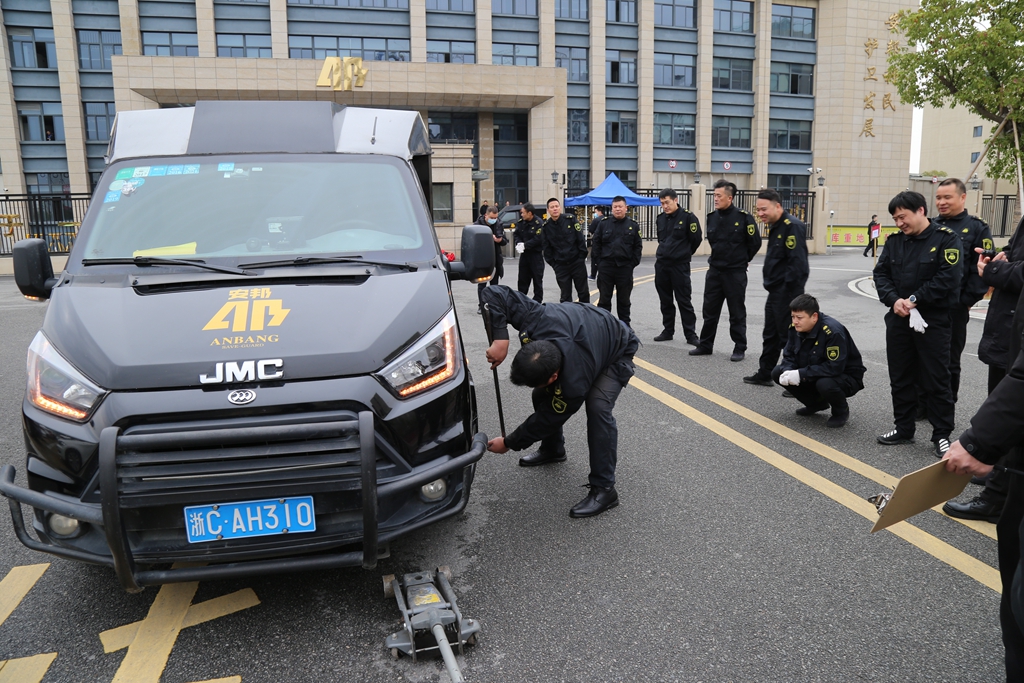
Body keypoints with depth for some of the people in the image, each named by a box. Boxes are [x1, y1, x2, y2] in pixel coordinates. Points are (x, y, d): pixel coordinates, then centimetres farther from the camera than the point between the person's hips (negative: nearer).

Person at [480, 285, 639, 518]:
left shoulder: (574, 384, -42)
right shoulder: (536, 320, -37)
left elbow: (547, 419, -25)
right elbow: (494, 294, -30)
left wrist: (508, 443, -12)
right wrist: (500, 339, -43)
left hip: (616, 353, -7)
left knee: (598, 407, -30)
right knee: (542, 396, 3)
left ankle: (604, 489, -19)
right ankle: (553, 449, 31)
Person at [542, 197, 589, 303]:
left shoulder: (570, 220, -5)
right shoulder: (546, 226, 0)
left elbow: (581, 239, -3)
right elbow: (547, 248, 6)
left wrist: (582, 257, -5)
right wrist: (553, 263, 2)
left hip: (577, 262, -1)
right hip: (560, 266, 1)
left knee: (583, 292, 8)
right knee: (565, 296, 5)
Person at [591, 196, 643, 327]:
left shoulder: (633, 225, 5)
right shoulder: (603, 224, 5)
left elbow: (638, 246, 5)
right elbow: (596, 243, 5)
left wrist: (633, 263, -3)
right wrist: (599, 261, -2)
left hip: (625, 267, 0)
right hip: (606, 267, 0)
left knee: (624, 300, 9)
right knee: (604, 299, 5)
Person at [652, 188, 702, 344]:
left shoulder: (688, 217, -9)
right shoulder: (661, 218, 9)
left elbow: (696, 239, -4)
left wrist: (684, 254, 6)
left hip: (680, 266, -5)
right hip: (661, 265, 6)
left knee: (684, 301, -2)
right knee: (665, 301, 11)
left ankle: (690, 334, 4)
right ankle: (668, 331, 21)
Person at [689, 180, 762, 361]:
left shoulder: (743, 217, -11)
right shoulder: (712, 217, 4)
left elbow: (755, 242, -4)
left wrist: (742, 260, 6)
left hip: (735, 273, -5)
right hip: (714, 271, 5)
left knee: (737, 313, 4)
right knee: (710, 311, 10)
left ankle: (739, 349, 14)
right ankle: (705, 345, 21)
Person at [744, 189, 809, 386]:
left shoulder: (792, 226, -18)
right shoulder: (776, 226, 14)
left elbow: (798, 264, -23)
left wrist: (790, 294, -24)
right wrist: (772, 285, 16)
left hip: (787, 293, -10)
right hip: (775, 292, 10)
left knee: (788, 338, -4)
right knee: (770, 335, 19)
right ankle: (764, 374, 31)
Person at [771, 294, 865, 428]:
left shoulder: (833, 331, -29)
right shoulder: (795, 328, -9)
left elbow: (834, 367, -33)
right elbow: (789, 356, -1)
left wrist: (801, 374, -34)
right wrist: (787, 372, -24)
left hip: (846, 377, -7)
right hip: (816, 374, 7)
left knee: (825, 384, -39)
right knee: (777, 373, -8)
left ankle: (841, 411, -2)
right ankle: (817, 403, 12)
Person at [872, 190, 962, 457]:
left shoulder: (946, 238, -8)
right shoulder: (894, 241, 7)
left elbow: (949, 277, -16)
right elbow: (881, 273, 4)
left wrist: (914, 300, -16)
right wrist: (894, 299, -13)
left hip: (933, 322, -5)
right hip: (898, 320, 5)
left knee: (936, 380, 2)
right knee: (900, 378, 12)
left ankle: (942, 435, 14)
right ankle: (903, 428, 26)